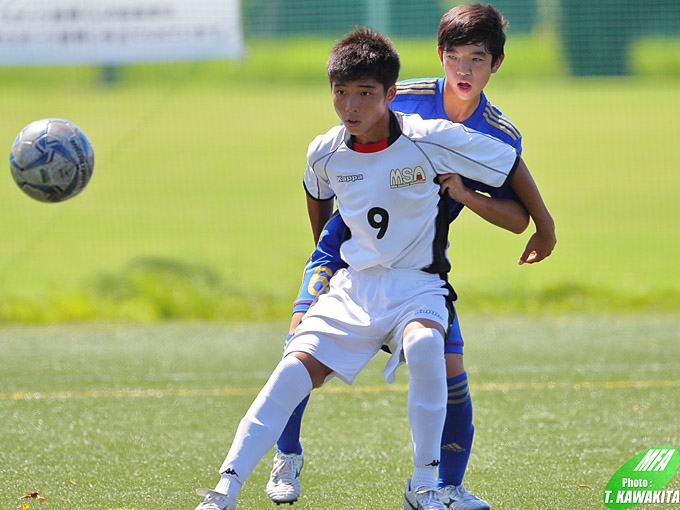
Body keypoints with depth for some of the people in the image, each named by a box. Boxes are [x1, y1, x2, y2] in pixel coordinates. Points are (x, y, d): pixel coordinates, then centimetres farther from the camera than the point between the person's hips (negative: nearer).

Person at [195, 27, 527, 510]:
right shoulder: (325, 153, -3)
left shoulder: (431, 140, -15)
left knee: (423, 343, -37)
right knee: (294, 370, -17)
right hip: (353, 285, 4)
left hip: (418, 286, -3)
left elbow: (511, 162, -2)